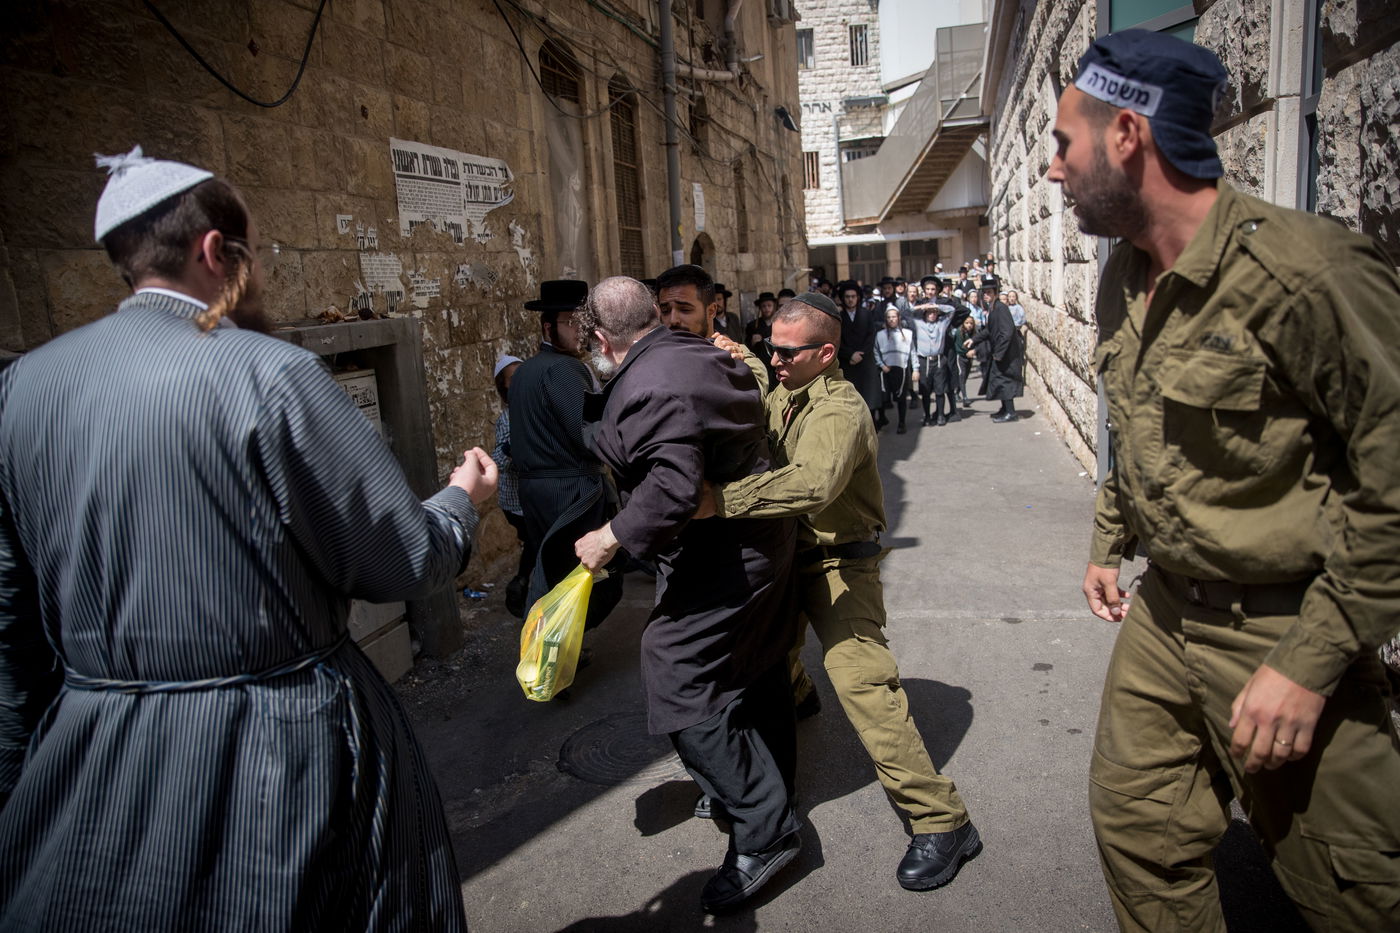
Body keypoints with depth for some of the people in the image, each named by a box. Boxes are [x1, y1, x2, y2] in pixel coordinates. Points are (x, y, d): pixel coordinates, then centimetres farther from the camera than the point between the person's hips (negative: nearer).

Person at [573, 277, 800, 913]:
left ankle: (764, 833, 5)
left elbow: (673, 485, -33)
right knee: (756, 670, 22)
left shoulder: (647, 388, -23)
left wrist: (613, 538, -22)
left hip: (715, 562, -11)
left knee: (683, 689, -4)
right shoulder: (701, 354, 7)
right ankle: (771, 793, 41)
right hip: (761, 540, 11)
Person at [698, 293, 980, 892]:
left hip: (839, 565, -9)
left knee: (860, 680, -18)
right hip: (790, 551, 9)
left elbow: (812, 483, -44)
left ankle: (942, 822, -9)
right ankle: (789, 693, 63)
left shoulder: (839, 410, -25)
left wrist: (720, 500, -50)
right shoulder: (786, 397, 6)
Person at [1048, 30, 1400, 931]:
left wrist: (1309, 664, -21)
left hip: (1283, 636, -7)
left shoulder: (1306, 272, -22)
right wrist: (1109, 543, 19)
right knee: (1135, 826, 16)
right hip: (1164, 613, 7)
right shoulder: (1125, 279, 5)